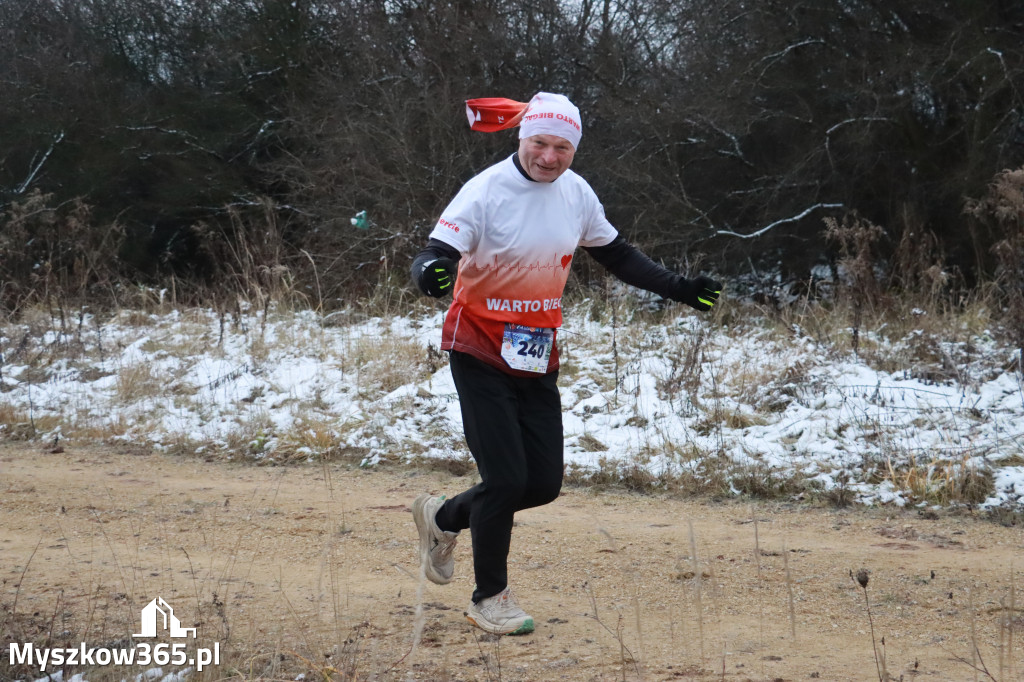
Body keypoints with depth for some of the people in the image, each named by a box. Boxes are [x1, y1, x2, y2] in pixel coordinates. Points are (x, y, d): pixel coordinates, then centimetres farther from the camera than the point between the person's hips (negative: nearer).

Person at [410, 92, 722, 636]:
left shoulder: (576, 193, 1)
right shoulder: (486, 191, -16)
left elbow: (616, 255, 15)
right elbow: (439, 251, -25)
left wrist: (675, 288, 11)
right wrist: (430, 271, -48)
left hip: (537, 359, 6)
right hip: (480, 355, -6)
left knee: (544, 483, 5)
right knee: (506, 479, -11)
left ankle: (444, 518, 31)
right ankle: (489, 599, 10)